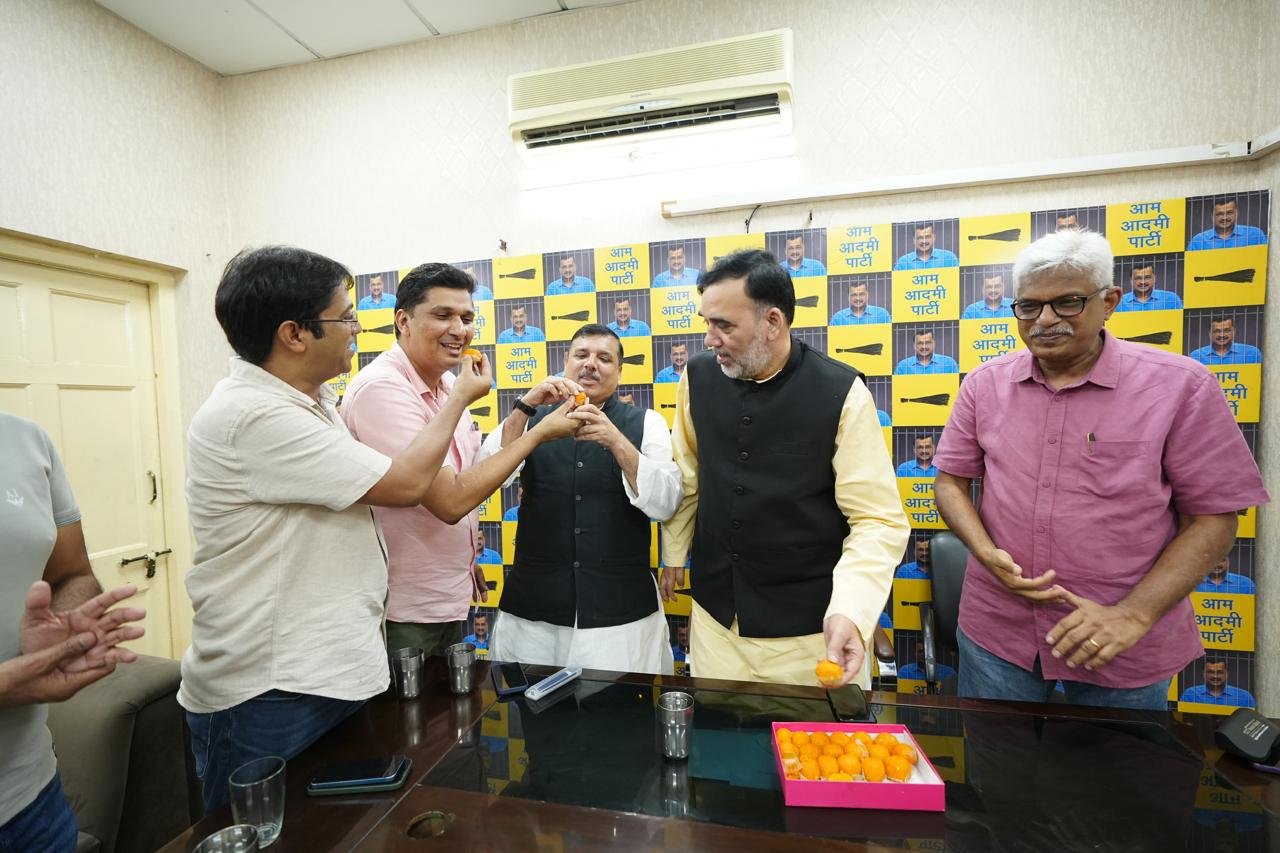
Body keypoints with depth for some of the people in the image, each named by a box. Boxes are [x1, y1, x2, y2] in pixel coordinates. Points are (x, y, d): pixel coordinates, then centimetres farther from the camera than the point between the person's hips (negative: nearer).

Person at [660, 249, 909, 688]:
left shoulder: (841, 392, -15)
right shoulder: (698, 377, -4)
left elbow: (878, 519, -14)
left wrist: (850, 610, -27)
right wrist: (674, 553, 15)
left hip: (809, 624, -3)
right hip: (715, 614, 4)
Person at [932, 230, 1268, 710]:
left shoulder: (1180, 386, -8)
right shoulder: (985, 384, -2)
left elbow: (1212, 518, -6)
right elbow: (950, 482, 2)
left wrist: (1133, 614, -16)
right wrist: (986, 553, -14)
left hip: (1124, 649, -1)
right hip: (995, 630, 2)